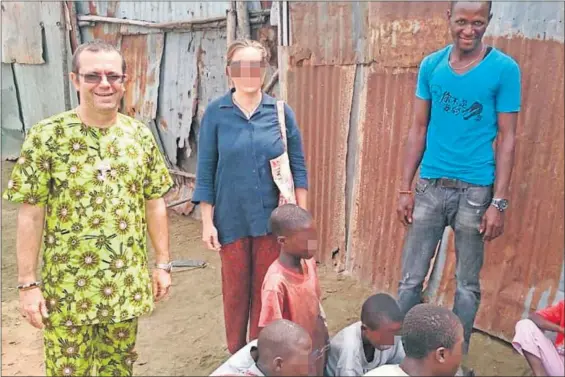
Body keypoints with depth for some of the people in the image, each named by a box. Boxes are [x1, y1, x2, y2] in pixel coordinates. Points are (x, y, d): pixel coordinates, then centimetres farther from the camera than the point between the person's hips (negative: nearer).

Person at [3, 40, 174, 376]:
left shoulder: (141, 135, 0)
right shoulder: (47, 136, -10)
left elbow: (155, 203, 6)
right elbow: (31, 213, -8)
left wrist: (163, 263, 5)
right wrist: (28, 284, -9)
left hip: (127, 283, 3)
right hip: (67, 287, -2)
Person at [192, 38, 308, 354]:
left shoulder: (281, 112, -1)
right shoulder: (215, 113, -3)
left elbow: (298, 168, 2)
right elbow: (205, 171, -1)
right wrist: (207, 222, -4)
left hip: (273, 218, 1)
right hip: (232, 218, 0)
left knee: (266, 289, 12)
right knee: (235, 290, 13)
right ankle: (236, 355, 35)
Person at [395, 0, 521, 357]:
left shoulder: (504, 69, -5)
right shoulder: (430, 65, 4)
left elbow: (507, 138, -4)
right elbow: (418, 130, 7)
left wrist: (499, 202, -8)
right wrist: (406, 188, 4)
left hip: (475, 190, -2)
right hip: (430, 185, 2)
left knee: (468, 285, 11)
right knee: (411, 279, 7)